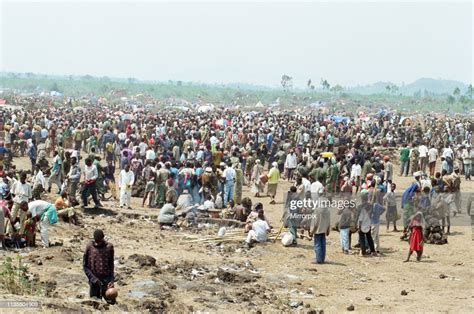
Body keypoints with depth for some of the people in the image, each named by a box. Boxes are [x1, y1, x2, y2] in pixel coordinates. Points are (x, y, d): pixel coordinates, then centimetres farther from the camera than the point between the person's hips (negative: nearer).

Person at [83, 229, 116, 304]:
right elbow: (85, 266, 2)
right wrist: (94, 279, -9)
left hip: (107, 279, 0)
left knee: (111, 301, -8)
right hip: (94, 281, 0)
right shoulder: (89, 247, -1)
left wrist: (111, 280, -4)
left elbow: (111, 264, 7)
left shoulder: (109, 247, 2)